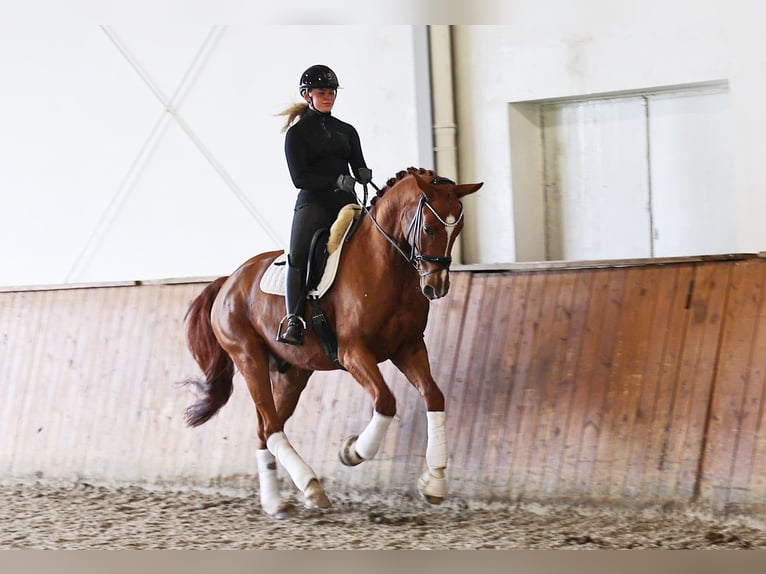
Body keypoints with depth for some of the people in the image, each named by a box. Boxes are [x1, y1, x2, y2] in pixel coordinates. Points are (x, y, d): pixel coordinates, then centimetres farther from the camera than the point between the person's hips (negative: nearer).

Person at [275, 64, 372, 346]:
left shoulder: (346, 131, 20)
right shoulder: (297, 132, 5)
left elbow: (359, 168, 14)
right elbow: (299, 177, -6)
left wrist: (364, 174, -12)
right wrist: (336, 181, -20)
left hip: (346, 205, 5)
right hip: (313, 204, -5)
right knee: (299, 257, -26)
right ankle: (293, 320, -29)